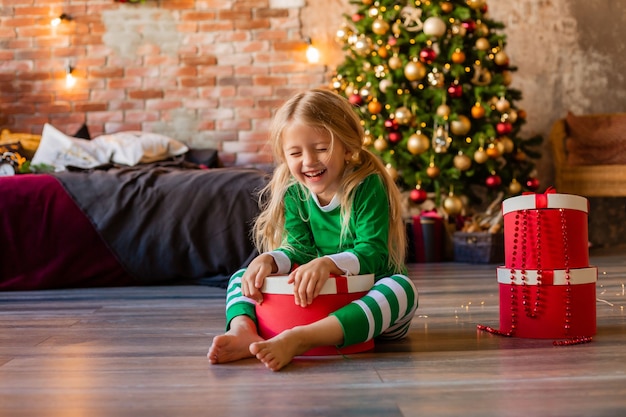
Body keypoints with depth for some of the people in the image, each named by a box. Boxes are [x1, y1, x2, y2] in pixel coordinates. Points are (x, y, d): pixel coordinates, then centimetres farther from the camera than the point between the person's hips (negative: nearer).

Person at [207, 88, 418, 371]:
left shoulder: (368, 187, -14)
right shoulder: (294, 194, 2)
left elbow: (372, 252, -22)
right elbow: (300, 249, -2)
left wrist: (328, 263, -40)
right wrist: (268, 260, -24)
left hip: (367, 300, -4)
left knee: (401, 288, -38)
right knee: (241, 278, 0)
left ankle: (297, 340, -51)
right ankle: (243, 329, -34)